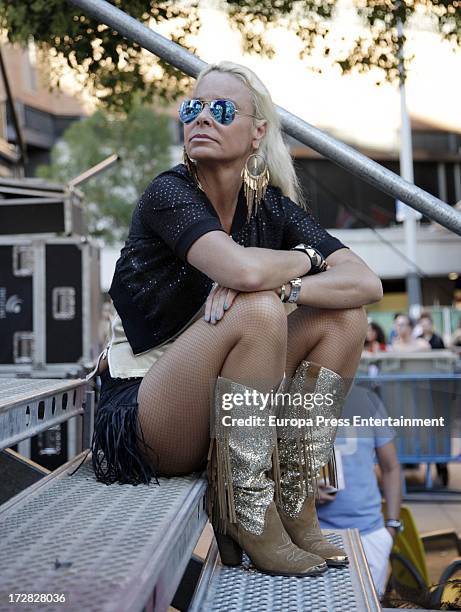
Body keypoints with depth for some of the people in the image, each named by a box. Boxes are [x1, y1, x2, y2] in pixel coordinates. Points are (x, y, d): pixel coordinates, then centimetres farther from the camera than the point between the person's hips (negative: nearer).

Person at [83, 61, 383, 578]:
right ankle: (245, 515, -15)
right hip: (139, 415, -6)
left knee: (343, 315, -8)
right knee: (256, 312, -30)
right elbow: (244, 270, -33)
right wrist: (304, 258, -12)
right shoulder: (169, 193, -13)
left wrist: (280, 285, -26)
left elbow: (369, 283, -10)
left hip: (226, 414, 6)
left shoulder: (271, 206, 2)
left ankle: (293, 503, -6)